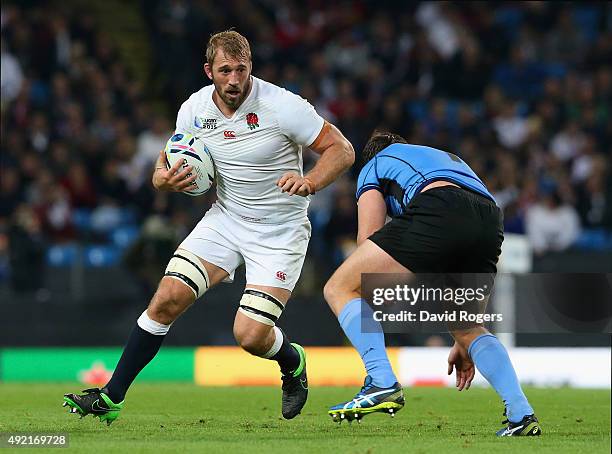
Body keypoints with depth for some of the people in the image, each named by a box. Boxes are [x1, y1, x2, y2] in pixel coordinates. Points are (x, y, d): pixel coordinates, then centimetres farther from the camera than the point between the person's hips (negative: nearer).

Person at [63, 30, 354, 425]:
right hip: (225, 218, 4)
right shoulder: (194, 109, -5)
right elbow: (169, 158, 11)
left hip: (281, 230, -4)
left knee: (251, 336, -14)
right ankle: (111, 398, -4)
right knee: (167, 299, -12)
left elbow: (342, 149, -14)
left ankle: (293, 362, 23)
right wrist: (164, 179, -13)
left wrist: (310, 182, -32)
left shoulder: (283, 106, -20)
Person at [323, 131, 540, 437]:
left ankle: (382, 383, -10)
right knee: (468, 329, 28)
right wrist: (462, 343, 45)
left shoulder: (374, 165, 31)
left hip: (438, 215, -6)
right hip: (491, 221, 6)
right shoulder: (449, 159, 45)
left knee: (339, 288, 6)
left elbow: (367, 238, 15)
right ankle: (521, 415, 13)